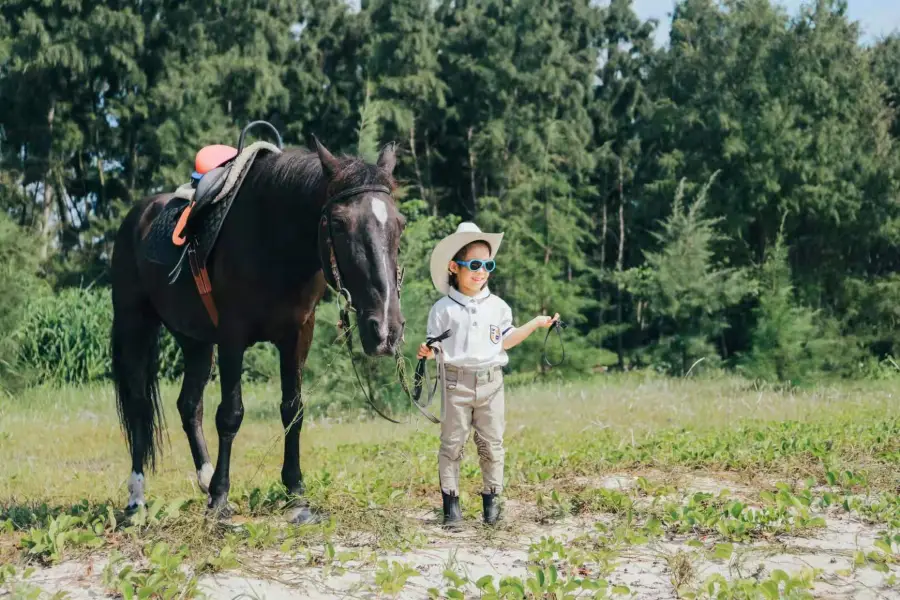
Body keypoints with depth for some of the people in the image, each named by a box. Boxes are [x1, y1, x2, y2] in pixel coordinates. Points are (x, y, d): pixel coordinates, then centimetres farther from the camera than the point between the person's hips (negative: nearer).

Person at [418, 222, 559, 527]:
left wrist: (535, 324, 9)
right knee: (452, 443, 1)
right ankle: (450, 500, 8)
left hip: (490, 382, 3)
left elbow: (504, 341, 14)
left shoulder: (498, 306, 7)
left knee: (491, 444, 7)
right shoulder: (443, 309, -3)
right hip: (457, 383, -2)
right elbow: (436, 343, -2)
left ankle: (491, 498, 16)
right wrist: (428, 352, -24)